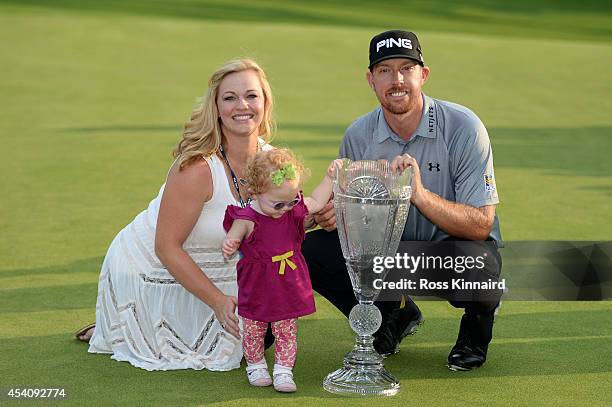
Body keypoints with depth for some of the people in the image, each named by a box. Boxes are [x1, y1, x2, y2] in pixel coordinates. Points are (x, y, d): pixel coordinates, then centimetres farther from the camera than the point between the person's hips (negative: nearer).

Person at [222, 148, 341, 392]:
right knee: (253, 331, 12)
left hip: (289, 288, 3)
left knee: (287, 332, 7)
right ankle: (255, 366, 32)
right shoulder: (246, 219, -20)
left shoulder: (293, 208, -3)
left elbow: (316, 202, 14)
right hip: (257, 288, -3)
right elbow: (231, 240, -17)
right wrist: (229, 246, -41)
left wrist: (330, 177, 6)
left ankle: (283, 371, 15)